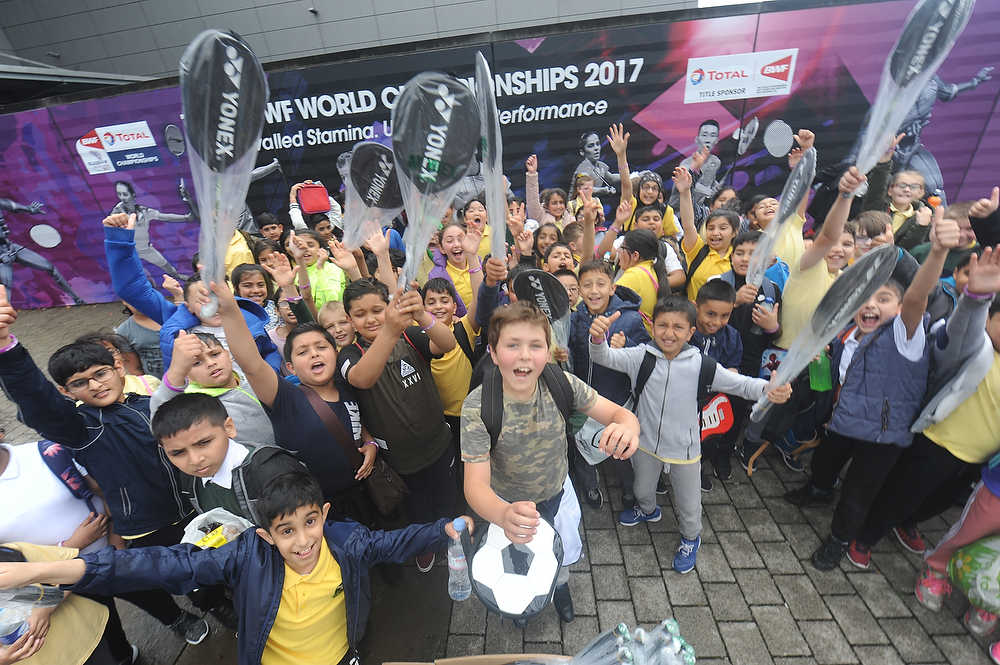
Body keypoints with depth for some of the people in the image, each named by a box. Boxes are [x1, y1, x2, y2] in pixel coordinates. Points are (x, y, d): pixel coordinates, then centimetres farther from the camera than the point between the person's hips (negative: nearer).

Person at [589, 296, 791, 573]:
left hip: (684, 449, -1)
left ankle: (691, 538, 54)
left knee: (688, 502, 22)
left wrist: (767, 389, -35)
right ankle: (648, 510, 64)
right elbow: (605, 357, -23)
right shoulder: (641, 356, -17)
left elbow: (740, 383, -13)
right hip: (646, 444, 2)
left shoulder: (700, 365, -18)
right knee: (642, 488, 30)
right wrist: (598, 337, -46)